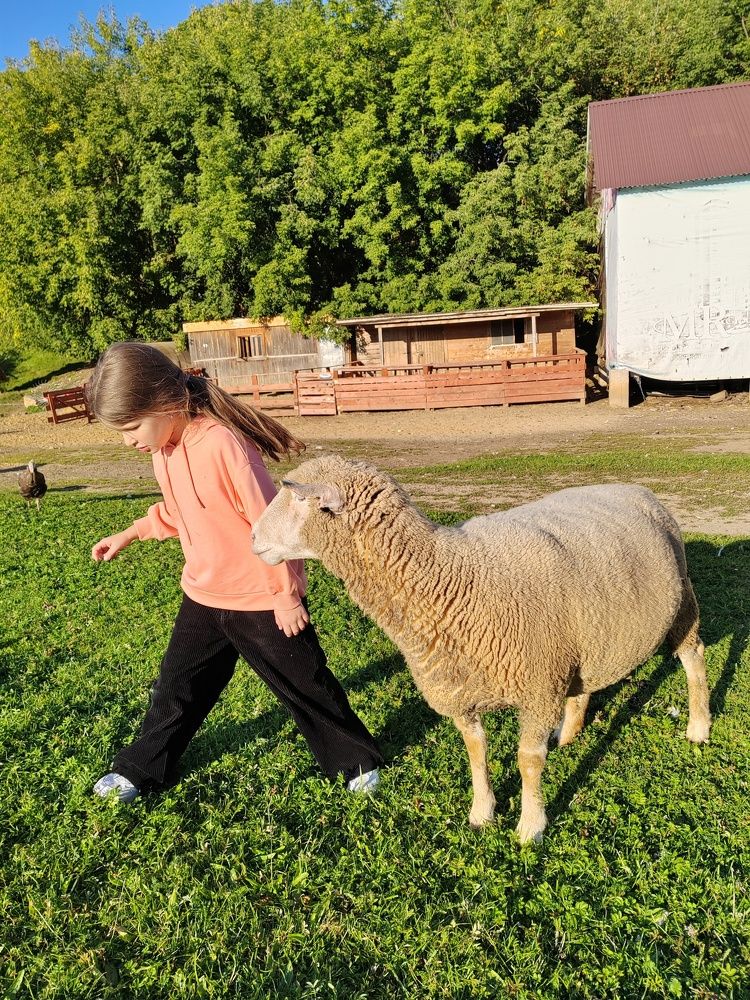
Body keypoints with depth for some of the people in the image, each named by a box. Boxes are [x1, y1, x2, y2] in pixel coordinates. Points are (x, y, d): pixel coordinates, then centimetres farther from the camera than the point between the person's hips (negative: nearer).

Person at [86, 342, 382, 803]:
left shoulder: (222, 445, -29)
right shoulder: (164, 447, -1)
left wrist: (286, 595, -17)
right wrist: (130, 534, 10)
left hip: (262, 600, -7)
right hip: (203, 596, 7)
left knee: (305, 685, 10)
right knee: (177, 686, 20)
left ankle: (356, 761, 31)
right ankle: (142, 768, 41)